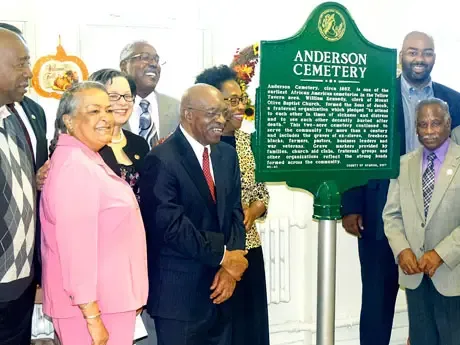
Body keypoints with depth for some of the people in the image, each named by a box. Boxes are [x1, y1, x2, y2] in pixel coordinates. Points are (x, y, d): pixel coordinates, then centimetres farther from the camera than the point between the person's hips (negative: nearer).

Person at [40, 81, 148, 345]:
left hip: (110, 298, 10)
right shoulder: (73, 167, -19)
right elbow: (76, 246, -24)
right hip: (94, 305, -9)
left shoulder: (89, 160, 13)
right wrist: (92, 316, -23)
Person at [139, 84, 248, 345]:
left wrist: (230, 267, -7)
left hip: (219, 284, 6)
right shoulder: (162, 160, -13)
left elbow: (234, 212, 6)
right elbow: (171, 226, -20)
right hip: (179, 292, -6)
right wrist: (224, 255, -13)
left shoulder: (227, 154, 9)